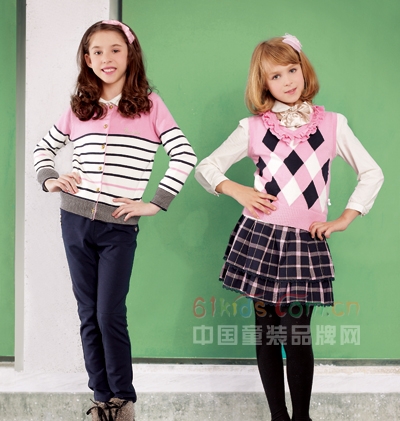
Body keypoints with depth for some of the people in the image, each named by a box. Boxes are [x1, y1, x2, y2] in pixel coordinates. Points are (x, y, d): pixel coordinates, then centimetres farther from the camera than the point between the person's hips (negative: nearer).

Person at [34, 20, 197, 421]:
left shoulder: (148, 106, -3)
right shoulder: (79, 108, 8)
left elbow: (185, 156, -9)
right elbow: (43, 147, 21)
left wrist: (155, 203, -12)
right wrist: (49, 180, 3)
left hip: (119, 226, -4)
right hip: (75, 221, 4)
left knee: (110, 314, -5)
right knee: (89, 314, 7)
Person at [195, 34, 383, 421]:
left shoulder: (332, 125, 4)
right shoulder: (253, 129, 4)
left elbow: (371, 174, 8)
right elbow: (205, 168, 8)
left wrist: (342, 220, 1)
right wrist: (237, 190, -9)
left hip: (306, 243, -1)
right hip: (259, 239, 1)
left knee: (297, 334, -5)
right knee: (266, 331, 5)